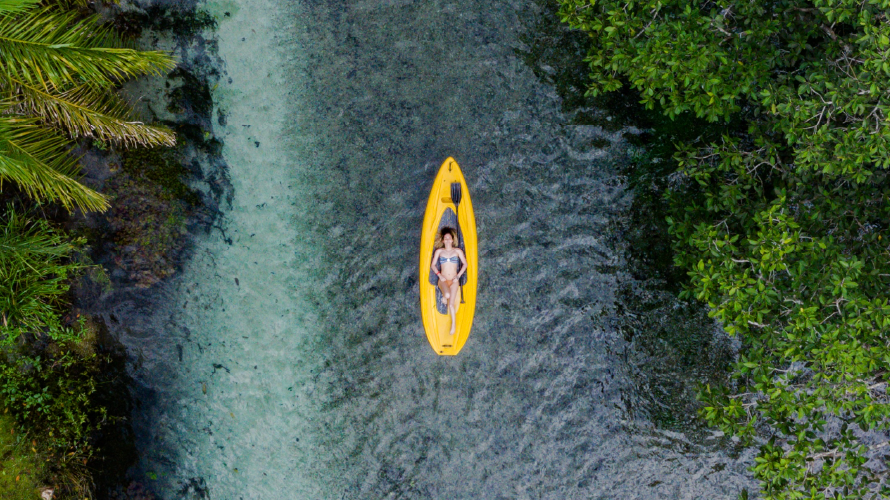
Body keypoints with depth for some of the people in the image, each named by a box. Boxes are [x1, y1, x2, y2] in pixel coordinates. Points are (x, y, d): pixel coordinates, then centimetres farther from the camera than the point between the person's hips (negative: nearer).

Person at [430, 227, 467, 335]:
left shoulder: (457, 251, 6)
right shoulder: (439, 251, 7)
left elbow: (465, 264, 7)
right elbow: (433, 265, 9)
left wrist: (458, 276, -4)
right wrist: (439, 275, -6)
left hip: (454, 280, 0)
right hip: (443, 280, 0)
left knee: (451, 304, -12)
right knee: (447, 295, -33)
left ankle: (453, 325, -1)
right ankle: (444, 296, 5)